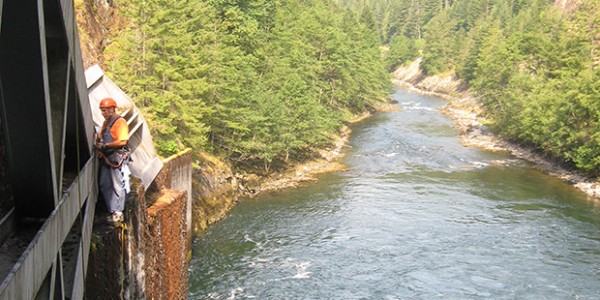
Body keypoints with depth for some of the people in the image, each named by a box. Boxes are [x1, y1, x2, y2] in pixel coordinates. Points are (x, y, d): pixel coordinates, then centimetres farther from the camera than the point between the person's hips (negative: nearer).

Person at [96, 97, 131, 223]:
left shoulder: (120, 122, -12)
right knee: (104, 185, 11)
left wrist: (105, 145, -17)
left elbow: (122, 141, -21)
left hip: (117, 158, -9)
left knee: (117, 186, -3)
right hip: (106, 158, 9)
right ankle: (112, 211, 20)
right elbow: (100, 137, 22)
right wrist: (98, 143, -1)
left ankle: (118, 213, 4)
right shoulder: (106, 122, 16)